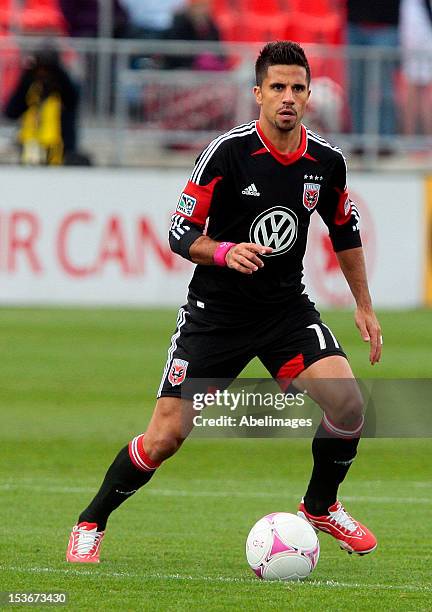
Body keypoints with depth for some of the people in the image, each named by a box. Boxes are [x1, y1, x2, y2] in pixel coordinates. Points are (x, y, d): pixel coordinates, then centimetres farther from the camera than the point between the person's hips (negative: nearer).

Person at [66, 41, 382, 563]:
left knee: (347, 404, -18)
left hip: (286, 307, 3)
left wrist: (364, 307, 17)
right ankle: (89, 525, 13)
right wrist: (225, 252, -32)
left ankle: (320, 507, 10)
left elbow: (345, 234, 16)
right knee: (165, 438, -10)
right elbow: (180, 234, -13)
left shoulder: (326, 162, -3)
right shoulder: (227, 151, -16)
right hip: (216, 313, -3)